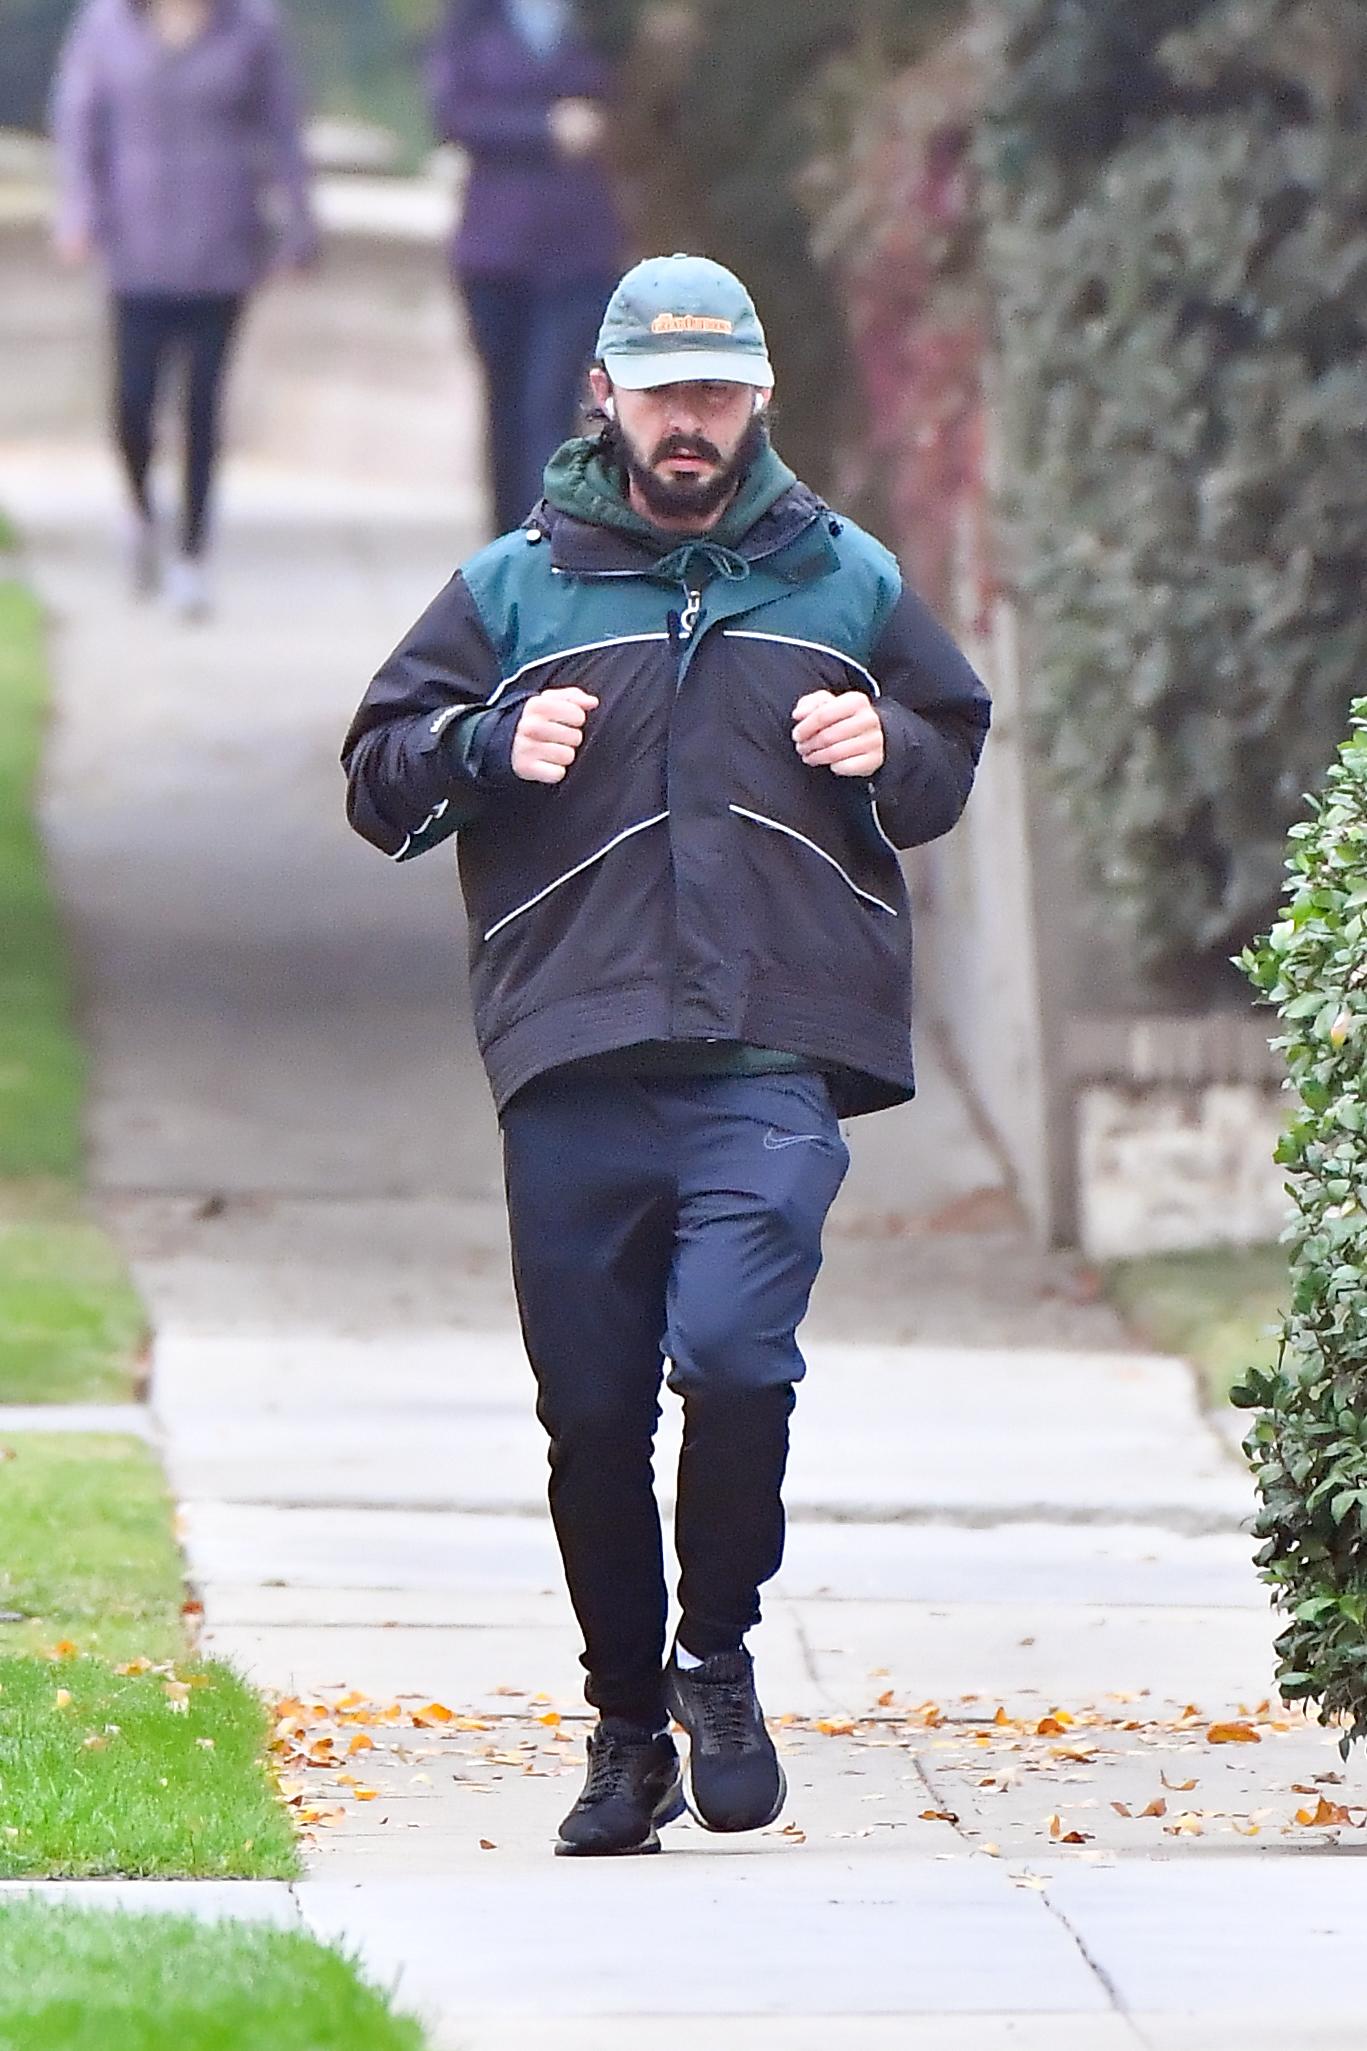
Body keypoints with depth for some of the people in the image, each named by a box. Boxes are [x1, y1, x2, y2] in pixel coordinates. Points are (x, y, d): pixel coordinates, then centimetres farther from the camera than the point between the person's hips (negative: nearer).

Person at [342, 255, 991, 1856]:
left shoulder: (843, 581, 14)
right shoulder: (515, 587, 11)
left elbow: (954, 753, 25)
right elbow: (377, 775, 12)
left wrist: (886, 748, 2)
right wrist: (492, 745, -8)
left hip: (778, 1065, -1)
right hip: (573, 1071, 1)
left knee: (733, 1349, -21)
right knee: (592, 1416, 4)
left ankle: (719, 1658, 1)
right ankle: (628, 1727, 19)